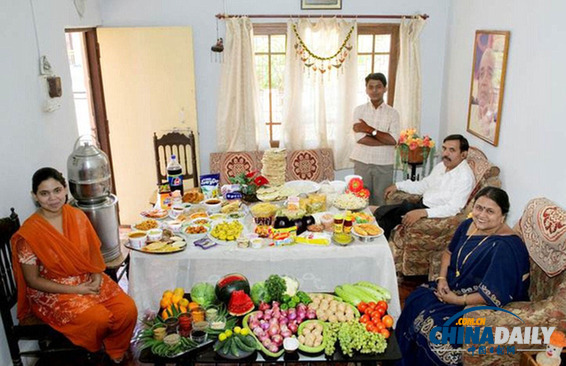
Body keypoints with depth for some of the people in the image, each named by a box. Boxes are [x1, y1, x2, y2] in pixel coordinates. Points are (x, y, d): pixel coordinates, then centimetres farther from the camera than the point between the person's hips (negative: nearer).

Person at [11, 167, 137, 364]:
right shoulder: (29, 233, -17)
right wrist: (75, 289, -17)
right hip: (52, 291, -4)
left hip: (89, 281, 5)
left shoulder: (78, 216, -2)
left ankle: (116, 354, 12)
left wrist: (97, 277, -11)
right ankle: (95, 355, 8)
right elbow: (33, 280, -11)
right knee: (99, 318, -28)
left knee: (128, 310, -17)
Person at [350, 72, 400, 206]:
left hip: (384, 164, 0)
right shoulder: (359, 110, 2)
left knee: (381, 202, 6)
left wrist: (370, 130, -13)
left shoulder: (392, 113, 2)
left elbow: (393, 140, -11)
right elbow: (360, 138, -11)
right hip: (362, 162, 0)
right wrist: (386, 140, -11)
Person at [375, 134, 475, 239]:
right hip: (422, 203, 8)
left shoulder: (465, 176, -18)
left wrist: (422, 213, -35)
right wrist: (398, 185, 16)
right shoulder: (442, 166, 9)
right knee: (381, 212, -5)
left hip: (435, 214, -8)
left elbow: (453, 208, -26)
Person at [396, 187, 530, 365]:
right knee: (416, 300, -10)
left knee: (430, 320, -22)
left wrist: (457, 300, -18)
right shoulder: (469, 225, -1)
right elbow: (449, 252, 15)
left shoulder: (505, 248, -26)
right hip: (455, 286, 8)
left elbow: (495, 297, -27)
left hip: (481, 306, -8)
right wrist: (442, 279, -1)